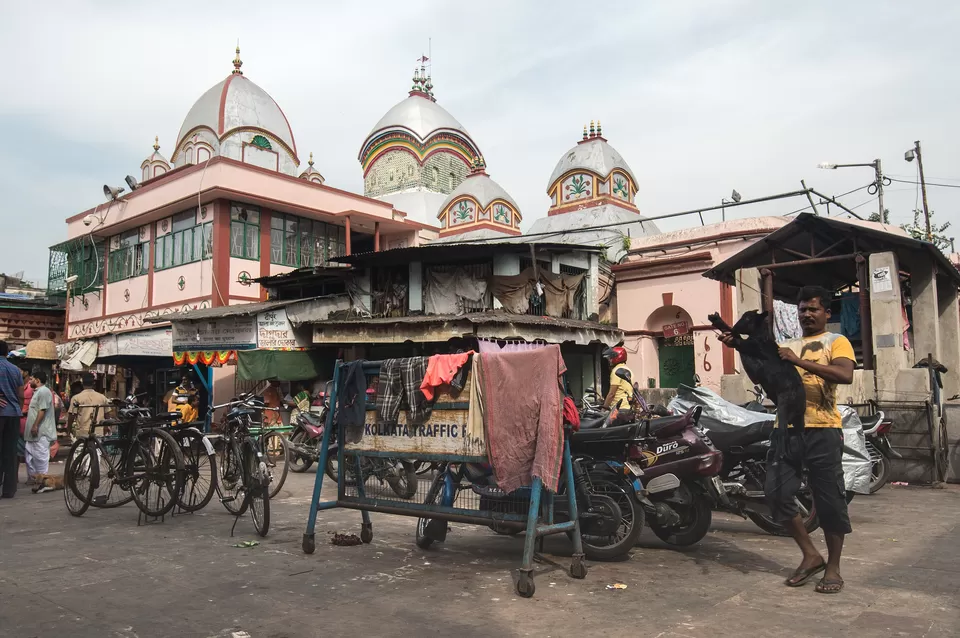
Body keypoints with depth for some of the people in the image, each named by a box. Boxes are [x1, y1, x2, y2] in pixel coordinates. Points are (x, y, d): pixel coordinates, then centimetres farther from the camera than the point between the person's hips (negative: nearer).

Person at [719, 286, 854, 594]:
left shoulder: (837, 342, 6)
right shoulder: (787, 346, 23)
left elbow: (845, 374, -13)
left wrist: (800, 361, -19)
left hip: (822, 430, -5)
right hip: (787, 428, 5)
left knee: (829, 499, 2)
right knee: (777, 492, 0)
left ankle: (833, 567, 17)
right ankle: (811, 555, 17)